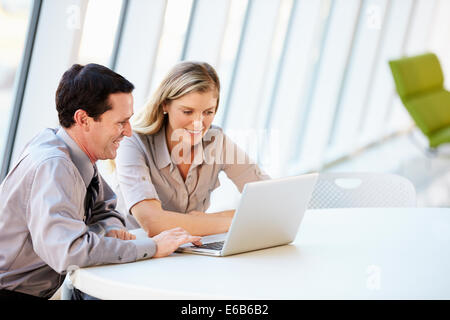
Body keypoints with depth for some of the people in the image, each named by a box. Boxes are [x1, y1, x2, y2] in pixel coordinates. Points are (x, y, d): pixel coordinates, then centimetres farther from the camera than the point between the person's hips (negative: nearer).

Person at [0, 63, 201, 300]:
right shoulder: (52, 167, -24)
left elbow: (104, 210, 19)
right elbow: (67, 251, -36)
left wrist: (112, 229, -5)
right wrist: (152, 247, -27)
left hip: (38, 293, 9)